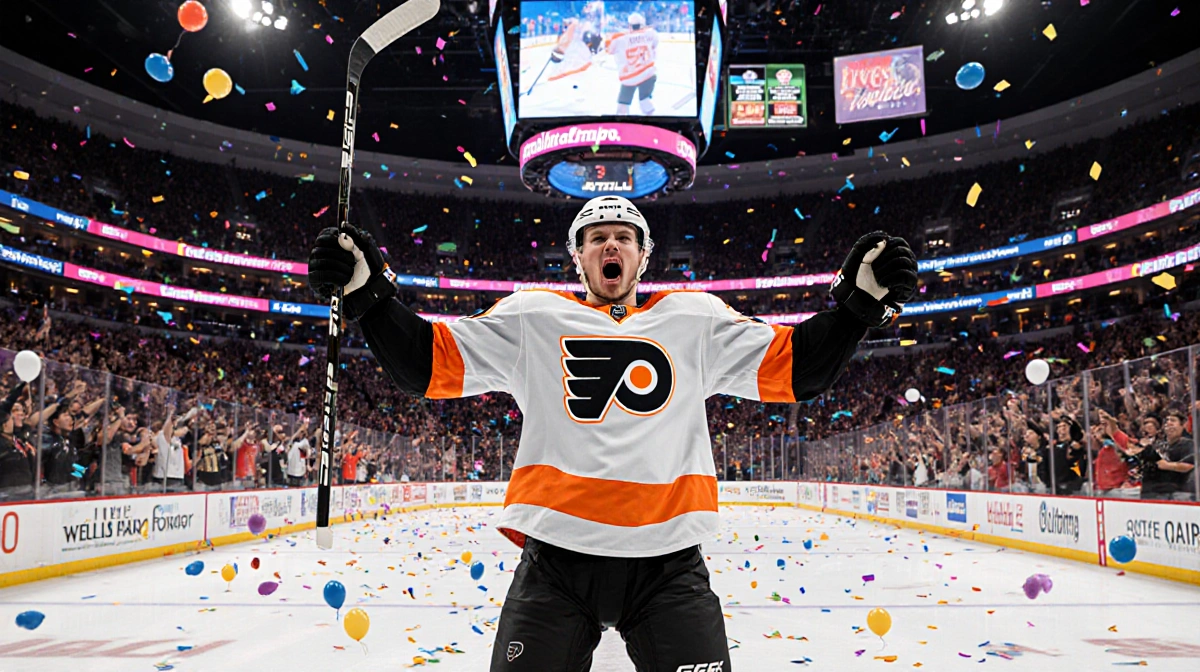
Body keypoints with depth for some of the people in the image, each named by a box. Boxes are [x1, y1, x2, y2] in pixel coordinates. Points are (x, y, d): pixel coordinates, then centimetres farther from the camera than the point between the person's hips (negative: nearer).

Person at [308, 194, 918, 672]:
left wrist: (861, 299, -1)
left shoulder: (697, 316, 12)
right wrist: (367, 293, -5)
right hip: (555, 559, 0)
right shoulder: (533, 315, 9)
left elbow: (796, 368, 11)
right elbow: (431, 364, 7)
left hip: (667, 562, 1)